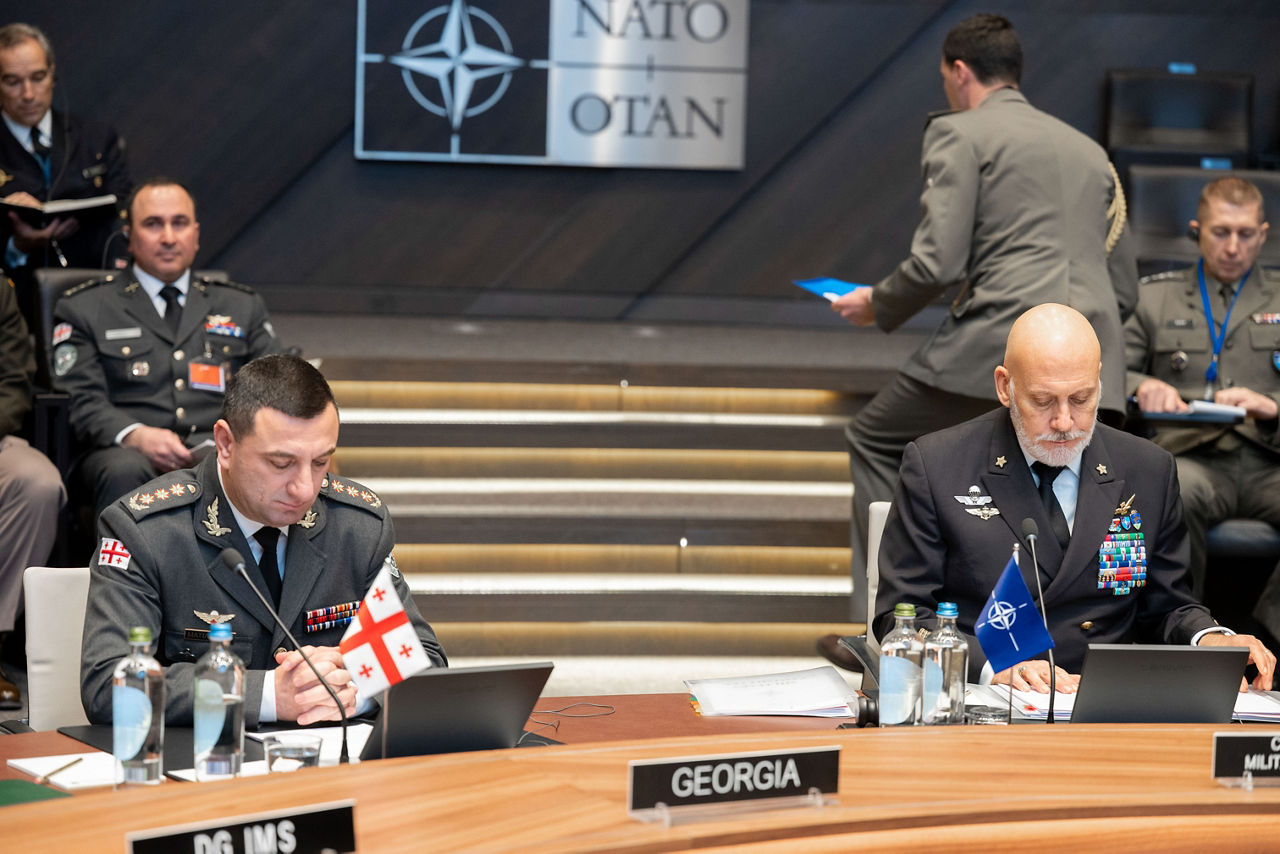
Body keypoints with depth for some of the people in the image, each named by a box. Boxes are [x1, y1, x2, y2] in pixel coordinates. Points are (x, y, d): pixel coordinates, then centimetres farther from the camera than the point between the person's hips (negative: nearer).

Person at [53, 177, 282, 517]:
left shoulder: (242, 306, 25)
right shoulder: (83, 308, 16)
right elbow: (81, 401, 4)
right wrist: (136, 436, -18)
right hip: (125, 451, -1)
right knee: (126, 471, -40)